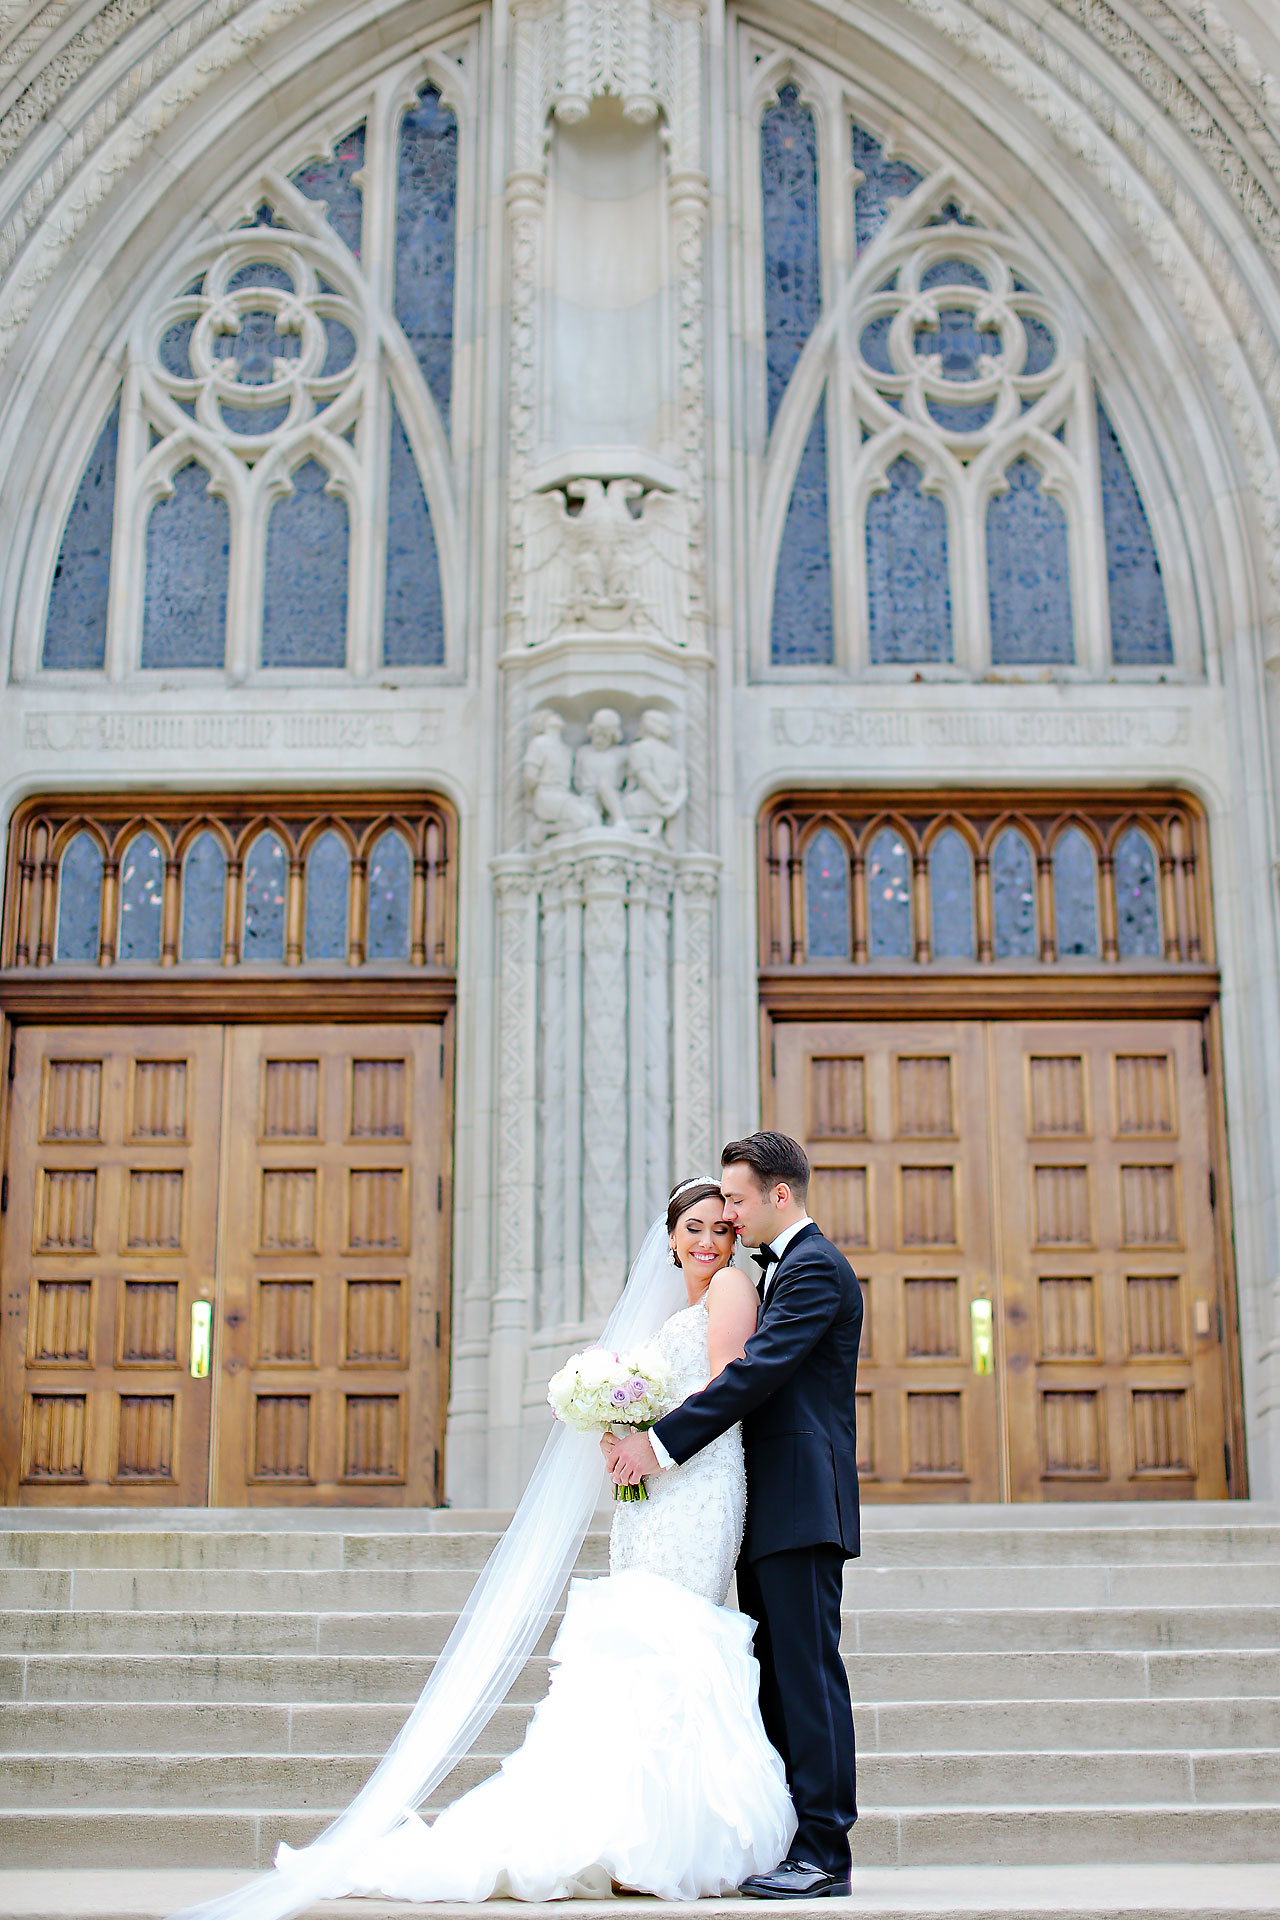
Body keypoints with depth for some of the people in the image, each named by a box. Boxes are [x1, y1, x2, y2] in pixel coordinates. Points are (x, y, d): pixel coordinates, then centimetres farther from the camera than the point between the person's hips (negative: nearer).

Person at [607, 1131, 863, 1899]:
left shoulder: (815, 1268, -11)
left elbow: (755, 1374, -20)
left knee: (809, 1674, -7)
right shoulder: (781, 1267, 21)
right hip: (772, 1515, 10)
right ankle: (781, 1845, 16)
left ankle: (823, 1854, -3)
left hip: (803, 1507, -10)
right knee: (772, 1677, 11)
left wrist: (661, 1442, -20)